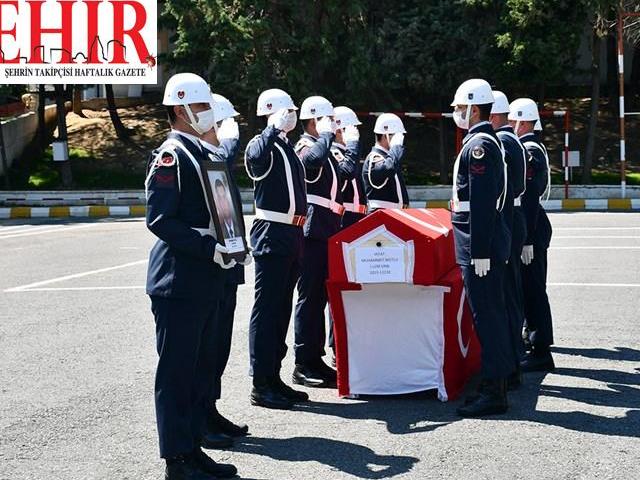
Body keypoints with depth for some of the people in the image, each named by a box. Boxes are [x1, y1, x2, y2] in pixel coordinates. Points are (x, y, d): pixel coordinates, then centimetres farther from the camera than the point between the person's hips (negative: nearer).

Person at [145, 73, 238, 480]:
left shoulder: (202, 152, 17)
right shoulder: (172, 155, -12)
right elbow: (160, 220, -19)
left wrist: (228, 244, 10)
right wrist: (209, 248, -21)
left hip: (207, 281, 10)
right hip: (178, 282, -10)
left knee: (202, 366, 14)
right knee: (177, 370, -2)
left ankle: (194, 447, 24)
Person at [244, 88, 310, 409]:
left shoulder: (288, 148, 18)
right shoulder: (262, 144, -9)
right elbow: (255, 158, -35)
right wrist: (275, 128, -28)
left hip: (292, 235, 9)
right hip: (272, 235, -9)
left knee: (282, 309, 13)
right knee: (266, 310, -5)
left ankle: (274, 377, 21)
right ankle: (261, 385, -1)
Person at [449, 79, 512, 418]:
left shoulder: (479, 145, -15)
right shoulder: (488, 141, 17)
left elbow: (482, 204, -21)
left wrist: (479, 253, -22)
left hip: (479, 243, -11)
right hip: (485, 242, 11)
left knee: (486, 314, -7)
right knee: (491, 312, 13)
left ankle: (493, 393, -2)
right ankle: (495, 384, 21)